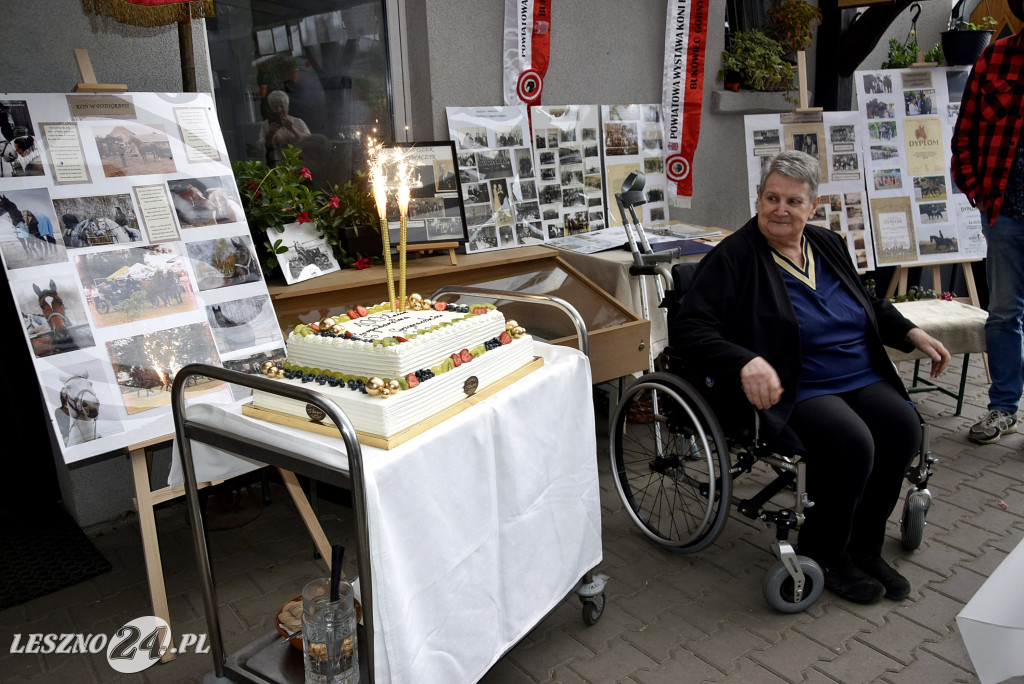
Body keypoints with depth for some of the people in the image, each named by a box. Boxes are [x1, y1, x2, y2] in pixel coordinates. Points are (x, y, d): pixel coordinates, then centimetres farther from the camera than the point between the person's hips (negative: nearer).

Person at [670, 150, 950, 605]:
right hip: (791, 390, -7)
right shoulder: (733, 256, -8)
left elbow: (869, 305, 30)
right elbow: (687, 329, -18)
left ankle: (864, 548, 4)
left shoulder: (829, 245, 14)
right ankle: (823, 554, -1)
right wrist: (745, 362, -33)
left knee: (903, 429, -19)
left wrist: (912, 334, 12)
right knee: (852, 443, -29)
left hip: (862, 377, 7)